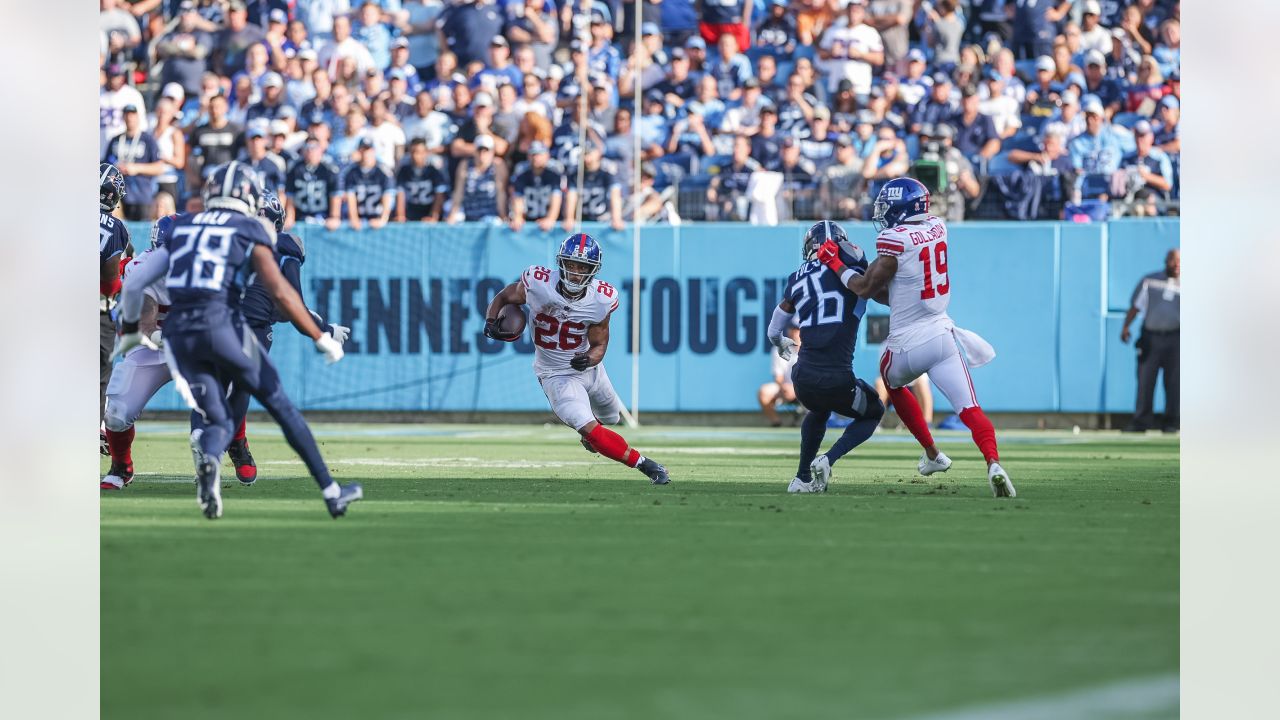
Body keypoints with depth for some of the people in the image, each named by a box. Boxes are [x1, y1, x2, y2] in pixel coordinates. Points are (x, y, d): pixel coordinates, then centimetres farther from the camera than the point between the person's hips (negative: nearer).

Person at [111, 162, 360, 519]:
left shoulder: (180, 229, 18)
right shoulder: (250, 232, 6)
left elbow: (133, 283, 16)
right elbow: (281, 292, -4)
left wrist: (129, 331, 32)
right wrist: (321, 338, 2)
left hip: (178, 333, 3)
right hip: (221, 322, -3)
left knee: (220, 421, 9)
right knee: (281, 406, 12)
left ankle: (207, 454, -29)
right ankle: (331, 492, 15)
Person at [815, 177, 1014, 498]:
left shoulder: (895, 240, -14)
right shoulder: (937, 228, 6)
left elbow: (866, 288, -6)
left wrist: (835, 263, 5)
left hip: (907, 345, -4)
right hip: (942, 336, 4)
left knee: (894, 384, 29)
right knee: (970, 409, -5)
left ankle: (932, 455, 29)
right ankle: (993, 463, -30)